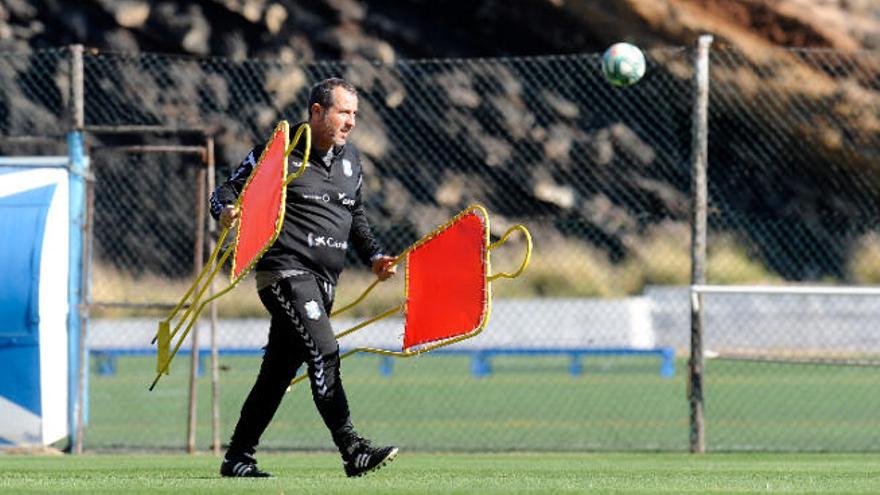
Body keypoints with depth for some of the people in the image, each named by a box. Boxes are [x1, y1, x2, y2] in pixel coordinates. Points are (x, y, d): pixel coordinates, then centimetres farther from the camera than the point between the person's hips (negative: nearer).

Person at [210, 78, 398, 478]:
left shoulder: (350, 160, 15)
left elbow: (356, 216, 28)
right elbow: (227, 190, -3)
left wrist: (373, 256, 15)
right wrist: (226, 210, -25)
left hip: (323, 281, 8)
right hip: (286, 270, -8)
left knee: (279, 371, 9)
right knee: (323, 351, -20)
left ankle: (238, 457, 16)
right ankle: (352, 451, -22)